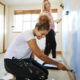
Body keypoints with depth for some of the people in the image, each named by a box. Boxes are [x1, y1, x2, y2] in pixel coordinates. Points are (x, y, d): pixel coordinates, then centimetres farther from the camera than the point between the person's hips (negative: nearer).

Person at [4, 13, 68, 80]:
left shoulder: (32, 35, 4)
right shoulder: (28, 35, -24)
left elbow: (32, 51, 9)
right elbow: (40, 55, -25)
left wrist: (33, 65, -3)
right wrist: (57, 64, -17)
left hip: (23, 59, 9)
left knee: (45, 72, -4)